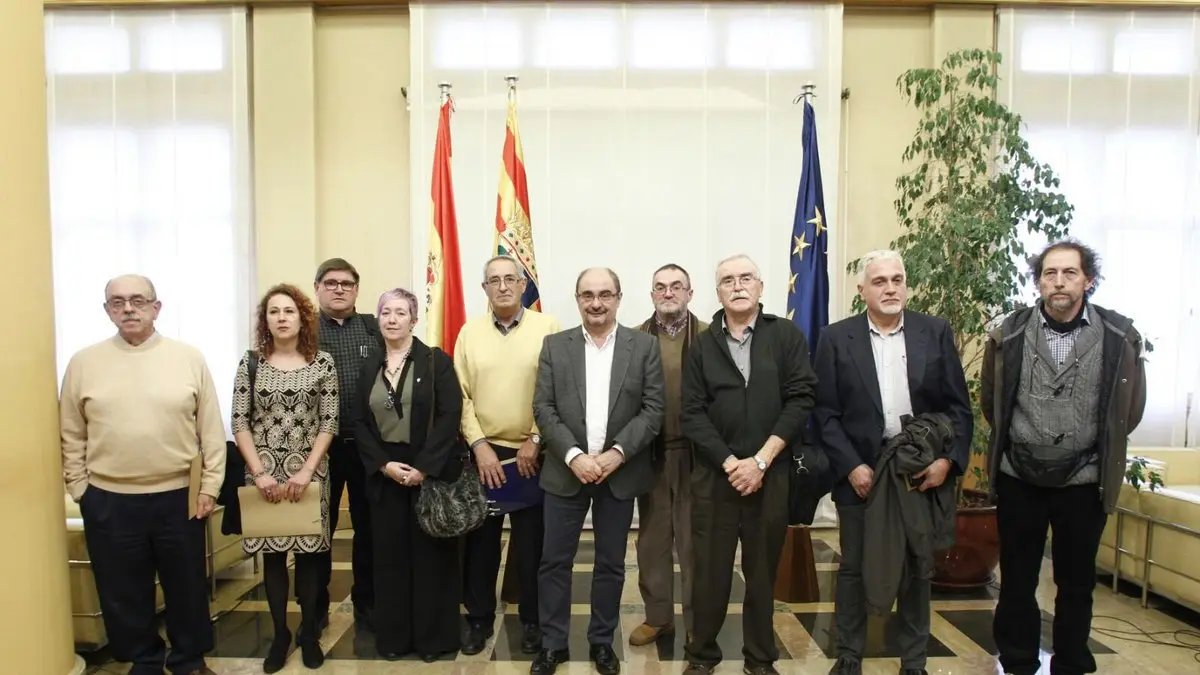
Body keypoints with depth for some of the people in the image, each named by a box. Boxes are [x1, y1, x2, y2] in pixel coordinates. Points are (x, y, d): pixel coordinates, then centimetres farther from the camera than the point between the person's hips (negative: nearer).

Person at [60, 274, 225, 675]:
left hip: (178, 497, -1)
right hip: (108, 501, 1)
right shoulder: (84, 363, 2)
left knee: (187, 587, 12)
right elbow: (72, 436, 6)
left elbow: (211, 428, 0)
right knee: (125, 594, 14)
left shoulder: (189, 358, -1)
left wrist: (210, 484, -2)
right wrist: (79, 488, 3)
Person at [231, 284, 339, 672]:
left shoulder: (322, 363, -1)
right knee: (272, 553, 8)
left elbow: (329, 422, -3)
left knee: (308, 551, 5)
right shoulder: (251, 363, 1)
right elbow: (239, 422, -1)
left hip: (308, 472, -1)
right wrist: (259, 472, -10)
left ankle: (309, 632, 22)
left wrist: (307, 470, -12)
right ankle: (280, 634, 23)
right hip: (264, 471, 1)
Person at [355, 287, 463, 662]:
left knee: (430, 553, 5)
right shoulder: (369, 366, 8)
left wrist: (424, 467, -16)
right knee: (390, 554, 10)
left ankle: (432, 636, 19)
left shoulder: (436, 361, -4)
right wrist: (383, 464, -8)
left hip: (431, 471, -3)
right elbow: (360, 423, 6)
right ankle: (393, 636, 25)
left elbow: (450, 416, -11)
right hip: (384, 473, 4)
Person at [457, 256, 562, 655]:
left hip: (532, 453, -2)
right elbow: (461, 394, 2)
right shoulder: (470, 332, 4)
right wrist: (479, 445, -6)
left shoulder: (547, 328, -3)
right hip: (483, 451, 2)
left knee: (531, 544, 8)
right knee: (480, 541, 11)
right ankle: (479, 619, 27)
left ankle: (533, 621, 24)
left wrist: (535, 441, -8)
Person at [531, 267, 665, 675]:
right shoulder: (555, 346, 2)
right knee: (555, 561, 7)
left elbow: (653, 410, -5)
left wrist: (617, 453, -15)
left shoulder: (644, 346, 0)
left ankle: (602, 642, 29)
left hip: (620, 473, 0)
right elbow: (543, 409, -3)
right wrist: (573, 456, -15)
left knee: (611, 563, 11)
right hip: (566, 472, 1)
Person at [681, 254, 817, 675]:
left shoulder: (787, 336, 2)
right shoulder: (702, 346, 5)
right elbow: (693, 414, -1)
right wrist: (730, 463, -11)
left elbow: (800, 400, -6)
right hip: (715, 474, 1)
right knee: (710, 569, 7)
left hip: (771, 474, 0)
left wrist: (760, 461, -11)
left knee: (763, 570, 10)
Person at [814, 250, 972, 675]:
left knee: (917, 570, 13)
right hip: (862, 471, -1)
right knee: (854, 569, 10)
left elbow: (958, 406, 3)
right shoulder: (836, 338, -2)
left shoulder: (936, 332, 3)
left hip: (924, 470, 2)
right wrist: (851, 467, -12)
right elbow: (825, 413, -4)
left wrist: (947, 459, -9)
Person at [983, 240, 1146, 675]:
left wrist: (1099, 448, 11)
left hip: (1083, 482, 0)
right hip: (1018, 479, 0)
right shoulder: (1009, 335, -5)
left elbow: (1130, 408, 7)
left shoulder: (1119, 337, -6)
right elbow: (991, 402, 8)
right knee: (1016, 581, 12)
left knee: (1076, 584, 13)